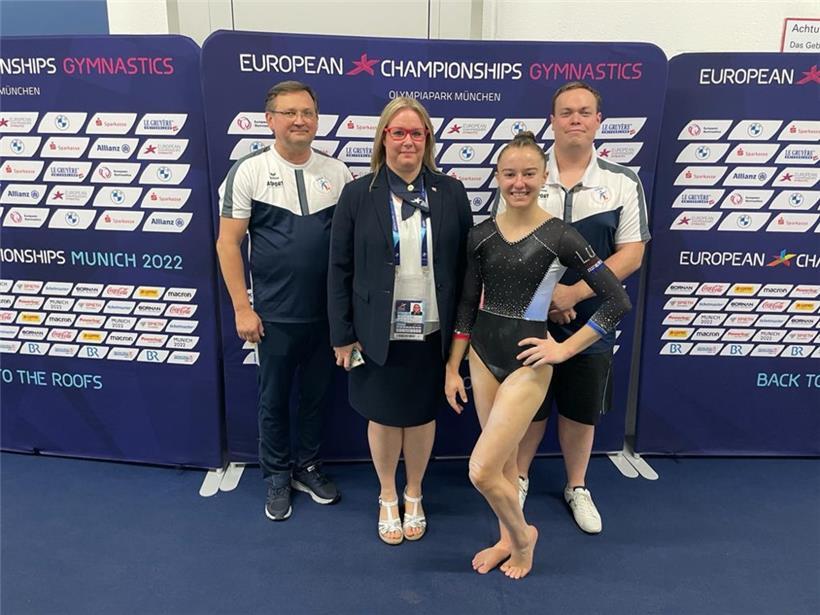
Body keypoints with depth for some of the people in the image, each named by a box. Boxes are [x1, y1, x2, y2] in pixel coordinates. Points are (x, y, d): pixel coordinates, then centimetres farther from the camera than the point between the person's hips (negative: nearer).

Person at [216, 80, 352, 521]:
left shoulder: (336, 172, 2)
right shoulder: (249, 171, -6)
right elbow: (228, 243, -6)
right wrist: (242, 308, -9)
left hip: (327, 312, 3)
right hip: (275, 315, -2)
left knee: (317, 394, 16)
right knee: (274, 398, 12)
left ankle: (308, 467, 36)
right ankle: (277, 476, 32)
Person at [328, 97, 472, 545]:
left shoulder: (451, 193, -1)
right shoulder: (358, 194, -4)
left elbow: (466, 264, 2)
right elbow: (340, 269, -3)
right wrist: (342, 335, -5)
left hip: (432, 333, 1)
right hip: (378, 334, -1)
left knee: (422, 416, 16)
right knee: (383, 417, 14)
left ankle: (414, 495, 40)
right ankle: (388, 497, 38)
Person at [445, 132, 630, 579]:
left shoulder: (560, 237, -11)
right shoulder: (481, 234, 1)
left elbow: (617, 301, -9)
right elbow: (467, 304, 8)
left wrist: (565, 349, -10)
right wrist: (452, 368, 9)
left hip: (527, 361, -4)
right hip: (482, 355, 5)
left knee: (481, 471, -7)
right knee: (503, 461, 18)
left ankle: (523, 533, 23)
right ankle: (507, 538, 41)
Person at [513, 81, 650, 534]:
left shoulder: (623, 183, -3)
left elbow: (631, 254, -5)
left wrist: (574, 293, -17)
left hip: (590, 321, 1)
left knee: (580, 411, 15)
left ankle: (577, 488, 37)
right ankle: (518, 478, 37)